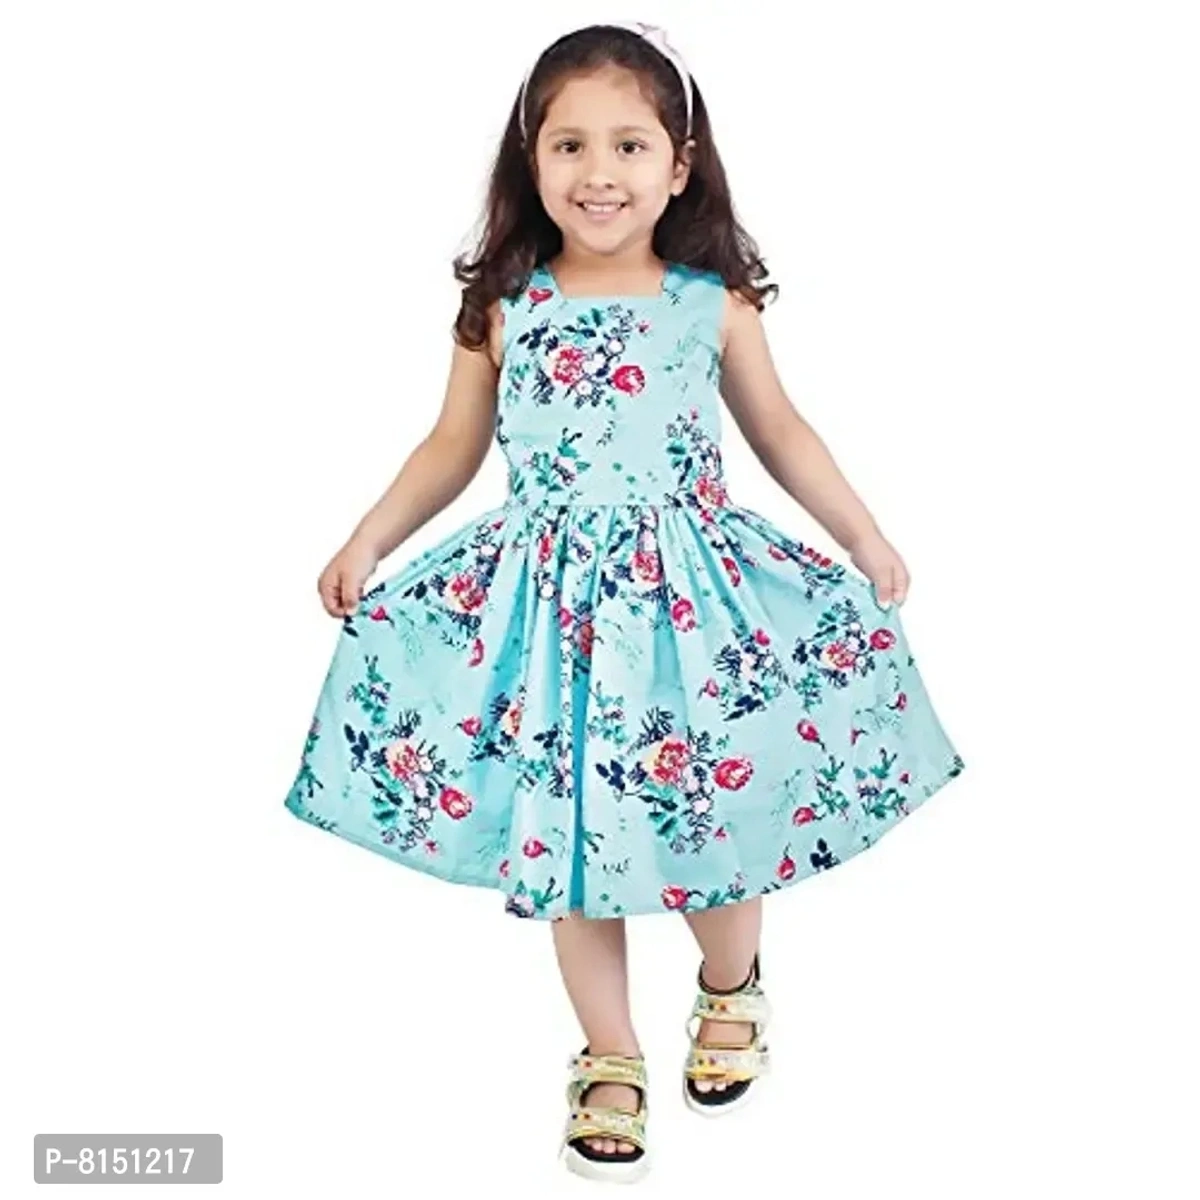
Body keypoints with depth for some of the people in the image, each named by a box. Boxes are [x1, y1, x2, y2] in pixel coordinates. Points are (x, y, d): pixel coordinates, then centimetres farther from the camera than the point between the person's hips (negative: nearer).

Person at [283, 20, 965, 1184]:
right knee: (564, 829, 8)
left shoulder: (715, 301, -2)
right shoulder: (501, 307, -2)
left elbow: (779, 430, 9)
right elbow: (453, 447, 8)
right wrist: (367, 542, 1)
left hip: (692, 593, 0)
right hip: (548, 597, 1)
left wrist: (863, 535, 8)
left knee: (716, 815, 7)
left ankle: (730, 992, 42)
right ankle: (609, 1058, 30)